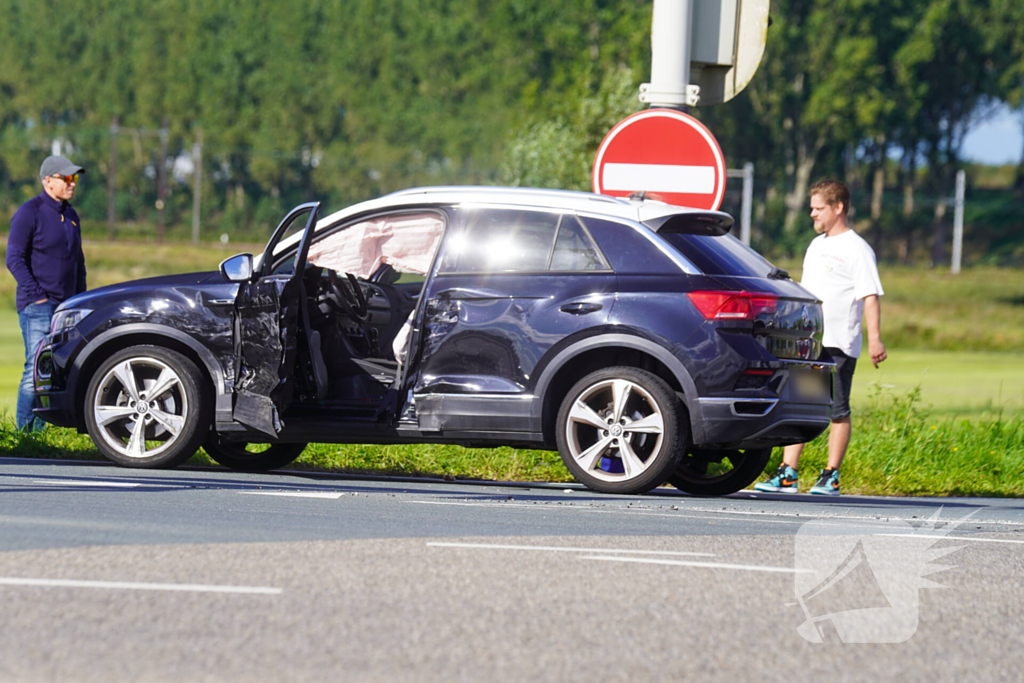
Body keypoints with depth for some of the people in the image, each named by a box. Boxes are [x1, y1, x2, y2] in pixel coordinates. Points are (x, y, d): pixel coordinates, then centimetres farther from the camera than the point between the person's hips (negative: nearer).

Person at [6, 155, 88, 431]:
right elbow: (14, 259, -11)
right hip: (37, 306, -7)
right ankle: (25, 431, -8)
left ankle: (40, 429, 10)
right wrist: (36, 296, -16)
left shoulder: (71, 216, 15)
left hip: (65, 306, 7)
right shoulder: (30, 212, -8)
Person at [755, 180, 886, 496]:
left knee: (838, 411, -2)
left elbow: (870, 297, -12)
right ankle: (787, 474, 2)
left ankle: (831, 478, 2)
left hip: (839, 344, -7)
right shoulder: (816, 246, 19)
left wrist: (875, 338, -21)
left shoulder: (857, 249, -5)